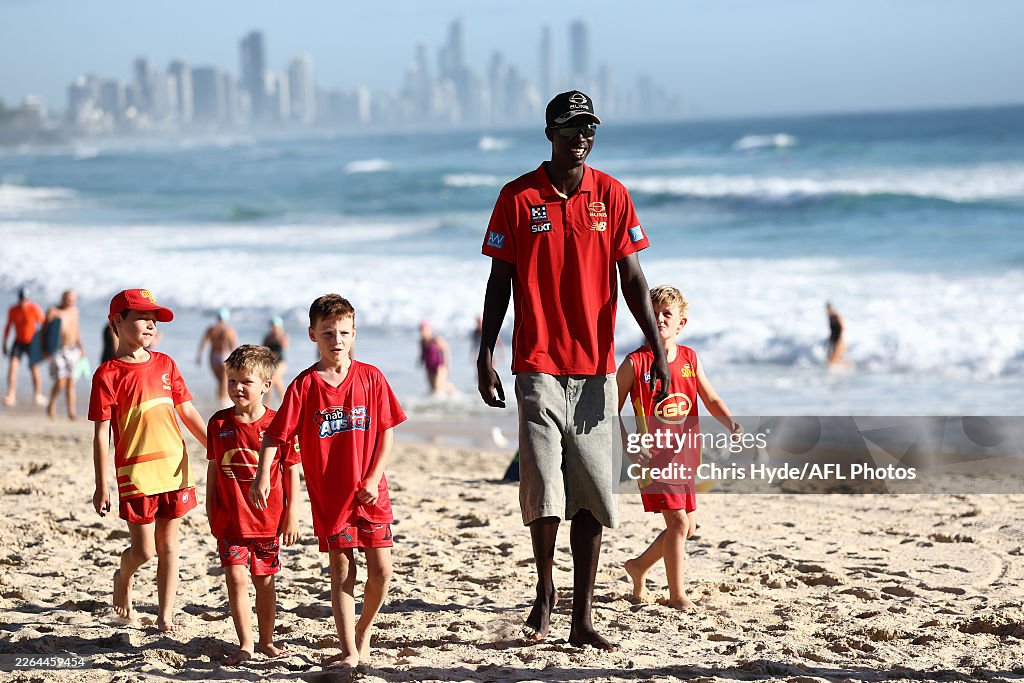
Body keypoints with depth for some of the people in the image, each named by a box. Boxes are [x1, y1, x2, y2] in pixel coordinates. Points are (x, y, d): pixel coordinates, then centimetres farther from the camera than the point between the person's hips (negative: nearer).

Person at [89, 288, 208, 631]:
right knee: (143, 550, -2)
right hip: (136, 473, -4)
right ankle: (123, 577, 31)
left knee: (168, 545, 7)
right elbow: (101, 433, -6)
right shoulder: (108, 374, -6)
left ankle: (165, 615, 15)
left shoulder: (165, 364, 9)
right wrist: (101, 487, -9)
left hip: (174, 467, 4)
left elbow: (189, 413, 13)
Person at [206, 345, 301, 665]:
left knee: (265, 581, 10)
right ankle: (245, 644, 3)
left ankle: (266, 640, 24)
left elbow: (292, 469, -2)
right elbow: (214, 467, 10)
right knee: (236, 579, -5)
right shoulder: (219, 422, 0)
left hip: (269, 519, -1)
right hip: (230, 519, 1)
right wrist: (210, 508, 10)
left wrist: (292, 512, -4)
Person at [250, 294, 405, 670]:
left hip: (370, 493, 1)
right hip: (329, 495, -1)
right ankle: (349, 652, 6)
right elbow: (274, 435, -4)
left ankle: (363, 632, 25)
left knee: (382, 571, 1)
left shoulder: (370, 378, -1)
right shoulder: (304, 385, -4)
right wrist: (262, 476, -17)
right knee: (341, 572, 0)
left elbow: (387, 431, 2)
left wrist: (373, 478, -6)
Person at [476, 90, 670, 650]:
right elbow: (501, 280, 3)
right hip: (538, 365, -2)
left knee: (591, 494, 3)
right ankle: (544, 588, 16)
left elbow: (631, 278, 5)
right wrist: (485, 356, -2)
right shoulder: (518, 198, 0)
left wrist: (657, 348, -3)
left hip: (596, 367, 2)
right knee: (544, 490, -9)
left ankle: (581, 619, 9)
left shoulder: (611, 195, 5)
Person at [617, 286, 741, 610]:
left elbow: (710, 399, 5)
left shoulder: (690, 359, 7)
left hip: (683, 456, 6)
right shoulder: (635, 363, -7)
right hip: (653, 457, -6)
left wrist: (730, 422, -15)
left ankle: (639, 565, 34)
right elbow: (612, 410, -3)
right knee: (678, 521, -13)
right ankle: (676, 594, -3)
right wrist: (629, 448, -14)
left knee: (688, 526, 12)